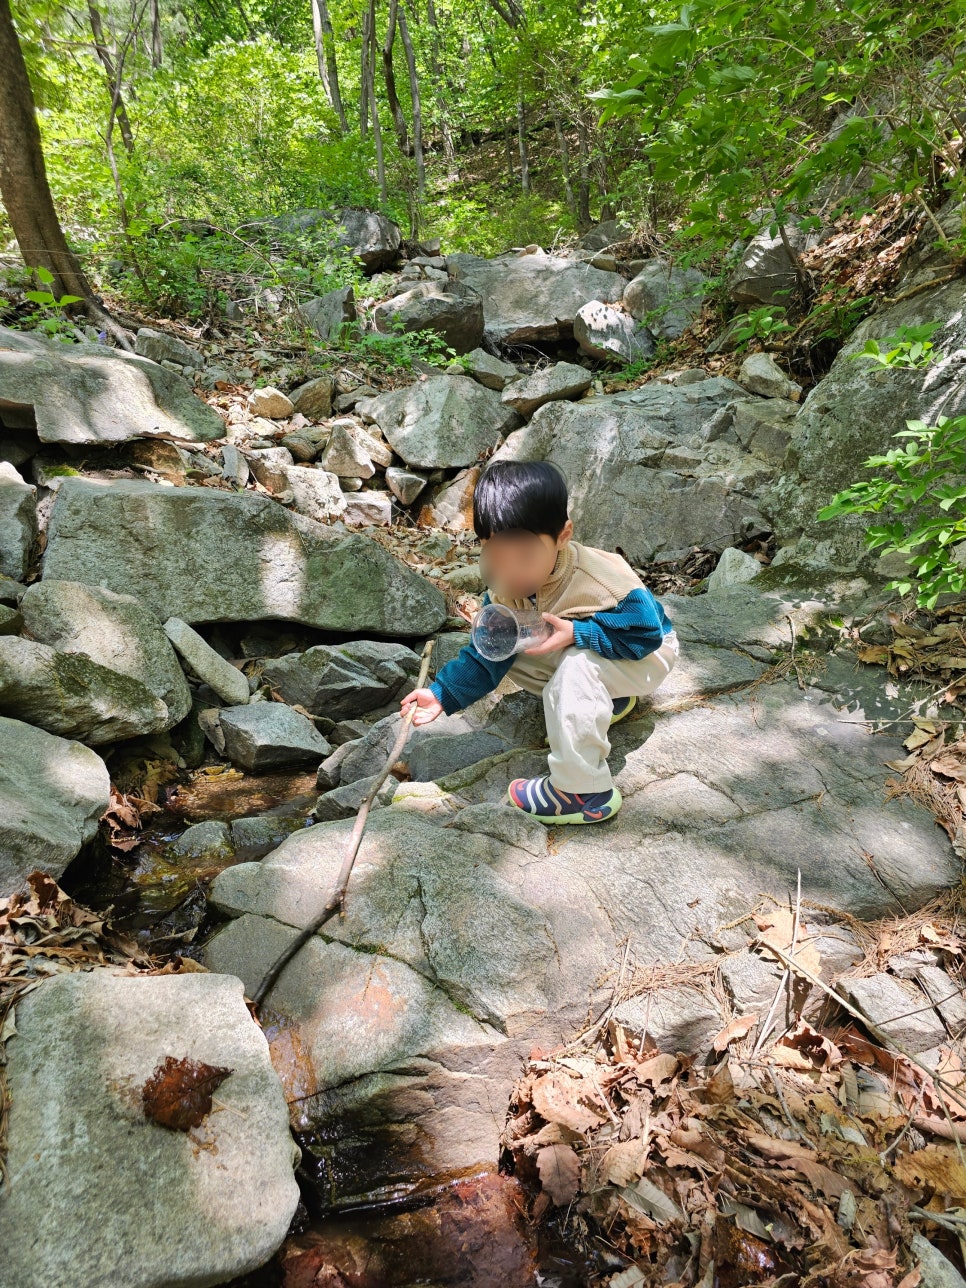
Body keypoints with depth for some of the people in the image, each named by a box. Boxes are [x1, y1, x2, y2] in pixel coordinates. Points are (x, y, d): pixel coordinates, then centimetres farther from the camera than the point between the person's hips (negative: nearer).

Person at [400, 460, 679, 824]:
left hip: (647, 654, -7)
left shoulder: (601, 580, -37)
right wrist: (443, 693, -21)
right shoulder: (505, 589, -17)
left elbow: (647, 632, -32)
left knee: (577, 667, -37)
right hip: (577, 652, 8)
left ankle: (583, 792, -25)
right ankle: (608, 700, 8)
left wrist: (576, 633, -41)